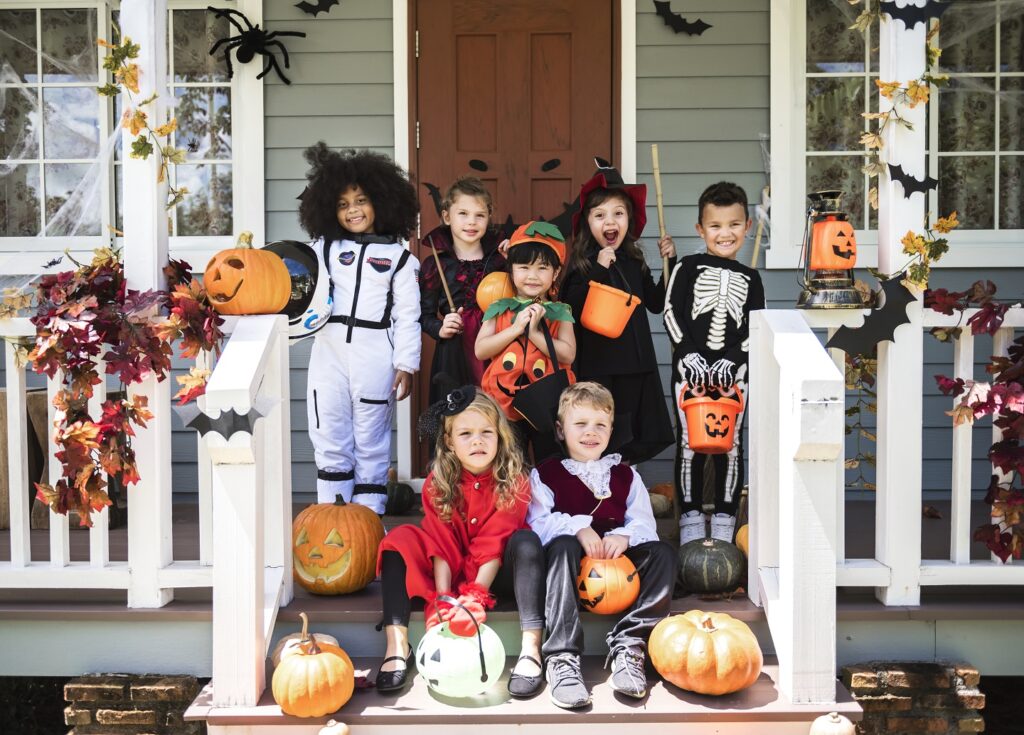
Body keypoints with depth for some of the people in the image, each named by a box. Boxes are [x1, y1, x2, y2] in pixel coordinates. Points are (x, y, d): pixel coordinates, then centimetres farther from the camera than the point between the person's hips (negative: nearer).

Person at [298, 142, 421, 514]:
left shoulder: (397, 256, 4)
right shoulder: (325, 247, 10)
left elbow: (407, 315, 2)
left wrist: (406, 365, -3)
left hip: (374, 357, -2)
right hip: (329, 353, 2)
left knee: (371, 441, 6)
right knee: (330, 441, 6)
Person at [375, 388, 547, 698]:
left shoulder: (514, 481, -14)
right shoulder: (437, 484, -8)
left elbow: (494, 544, -20)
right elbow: (440, 544, -14)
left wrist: (475, 598, -28)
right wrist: (442, 600, -26)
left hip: (495, 572, -2)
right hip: (453, 572, 2)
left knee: (526, 542, -31)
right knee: (400, 540, -18)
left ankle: (531, 650, -37)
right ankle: (397, 647, -26)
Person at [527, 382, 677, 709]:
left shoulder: (626, 475, 18)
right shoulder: (545, 475, 10)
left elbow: (644, 522, 3)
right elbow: (539, 522, -8)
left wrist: (625, 536, -20)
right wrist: (578, 528, -26)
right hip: (573, 562, -3)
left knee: (662, 553, -21)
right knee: (563, 545, -34)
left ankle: (629, 646, -30)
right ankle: (563, 657, -43)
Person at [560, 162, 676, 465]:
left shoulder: (634, 261, 10)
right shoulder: (582, 263, -6)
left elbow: (656, 303, 19)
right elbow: (572, 308, -19)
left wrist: (670, 262, 11)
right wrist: (599, 269, -25)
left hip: (636, 364, 5)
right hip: (597, 367, -5)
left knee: (636, 443, 10)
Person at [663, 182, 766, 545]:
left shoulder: (750, 279, 10)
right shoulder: (688, 268, 4)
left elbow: (756, 327, 5)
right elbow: (672, 314, -2)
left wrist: (731, 359, -9)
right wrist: (689, 355, -13)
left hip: (733, 370, 2)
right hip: (690, 366, -2)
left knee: (730, 443, 4)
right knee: (690, 441, 1)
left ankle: (724, 518, 13)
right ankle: (690, 516, 12)